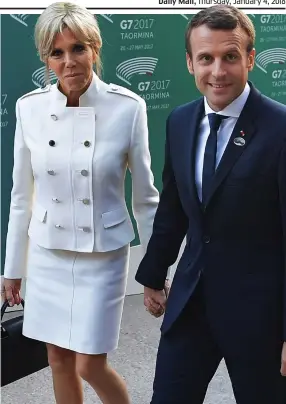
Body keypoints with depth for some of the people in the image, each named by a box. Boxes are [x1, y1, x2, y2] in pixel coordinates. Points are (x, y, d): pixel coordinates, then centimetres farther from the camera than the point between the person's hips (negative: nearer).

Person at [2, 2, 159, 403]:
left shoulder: (127, 107, -14)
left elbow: (145, 196, -5)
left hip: (102, 256, -3)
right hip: (48, 256, 3)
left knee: (90, 365, 1)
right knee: (59, 361, 16)